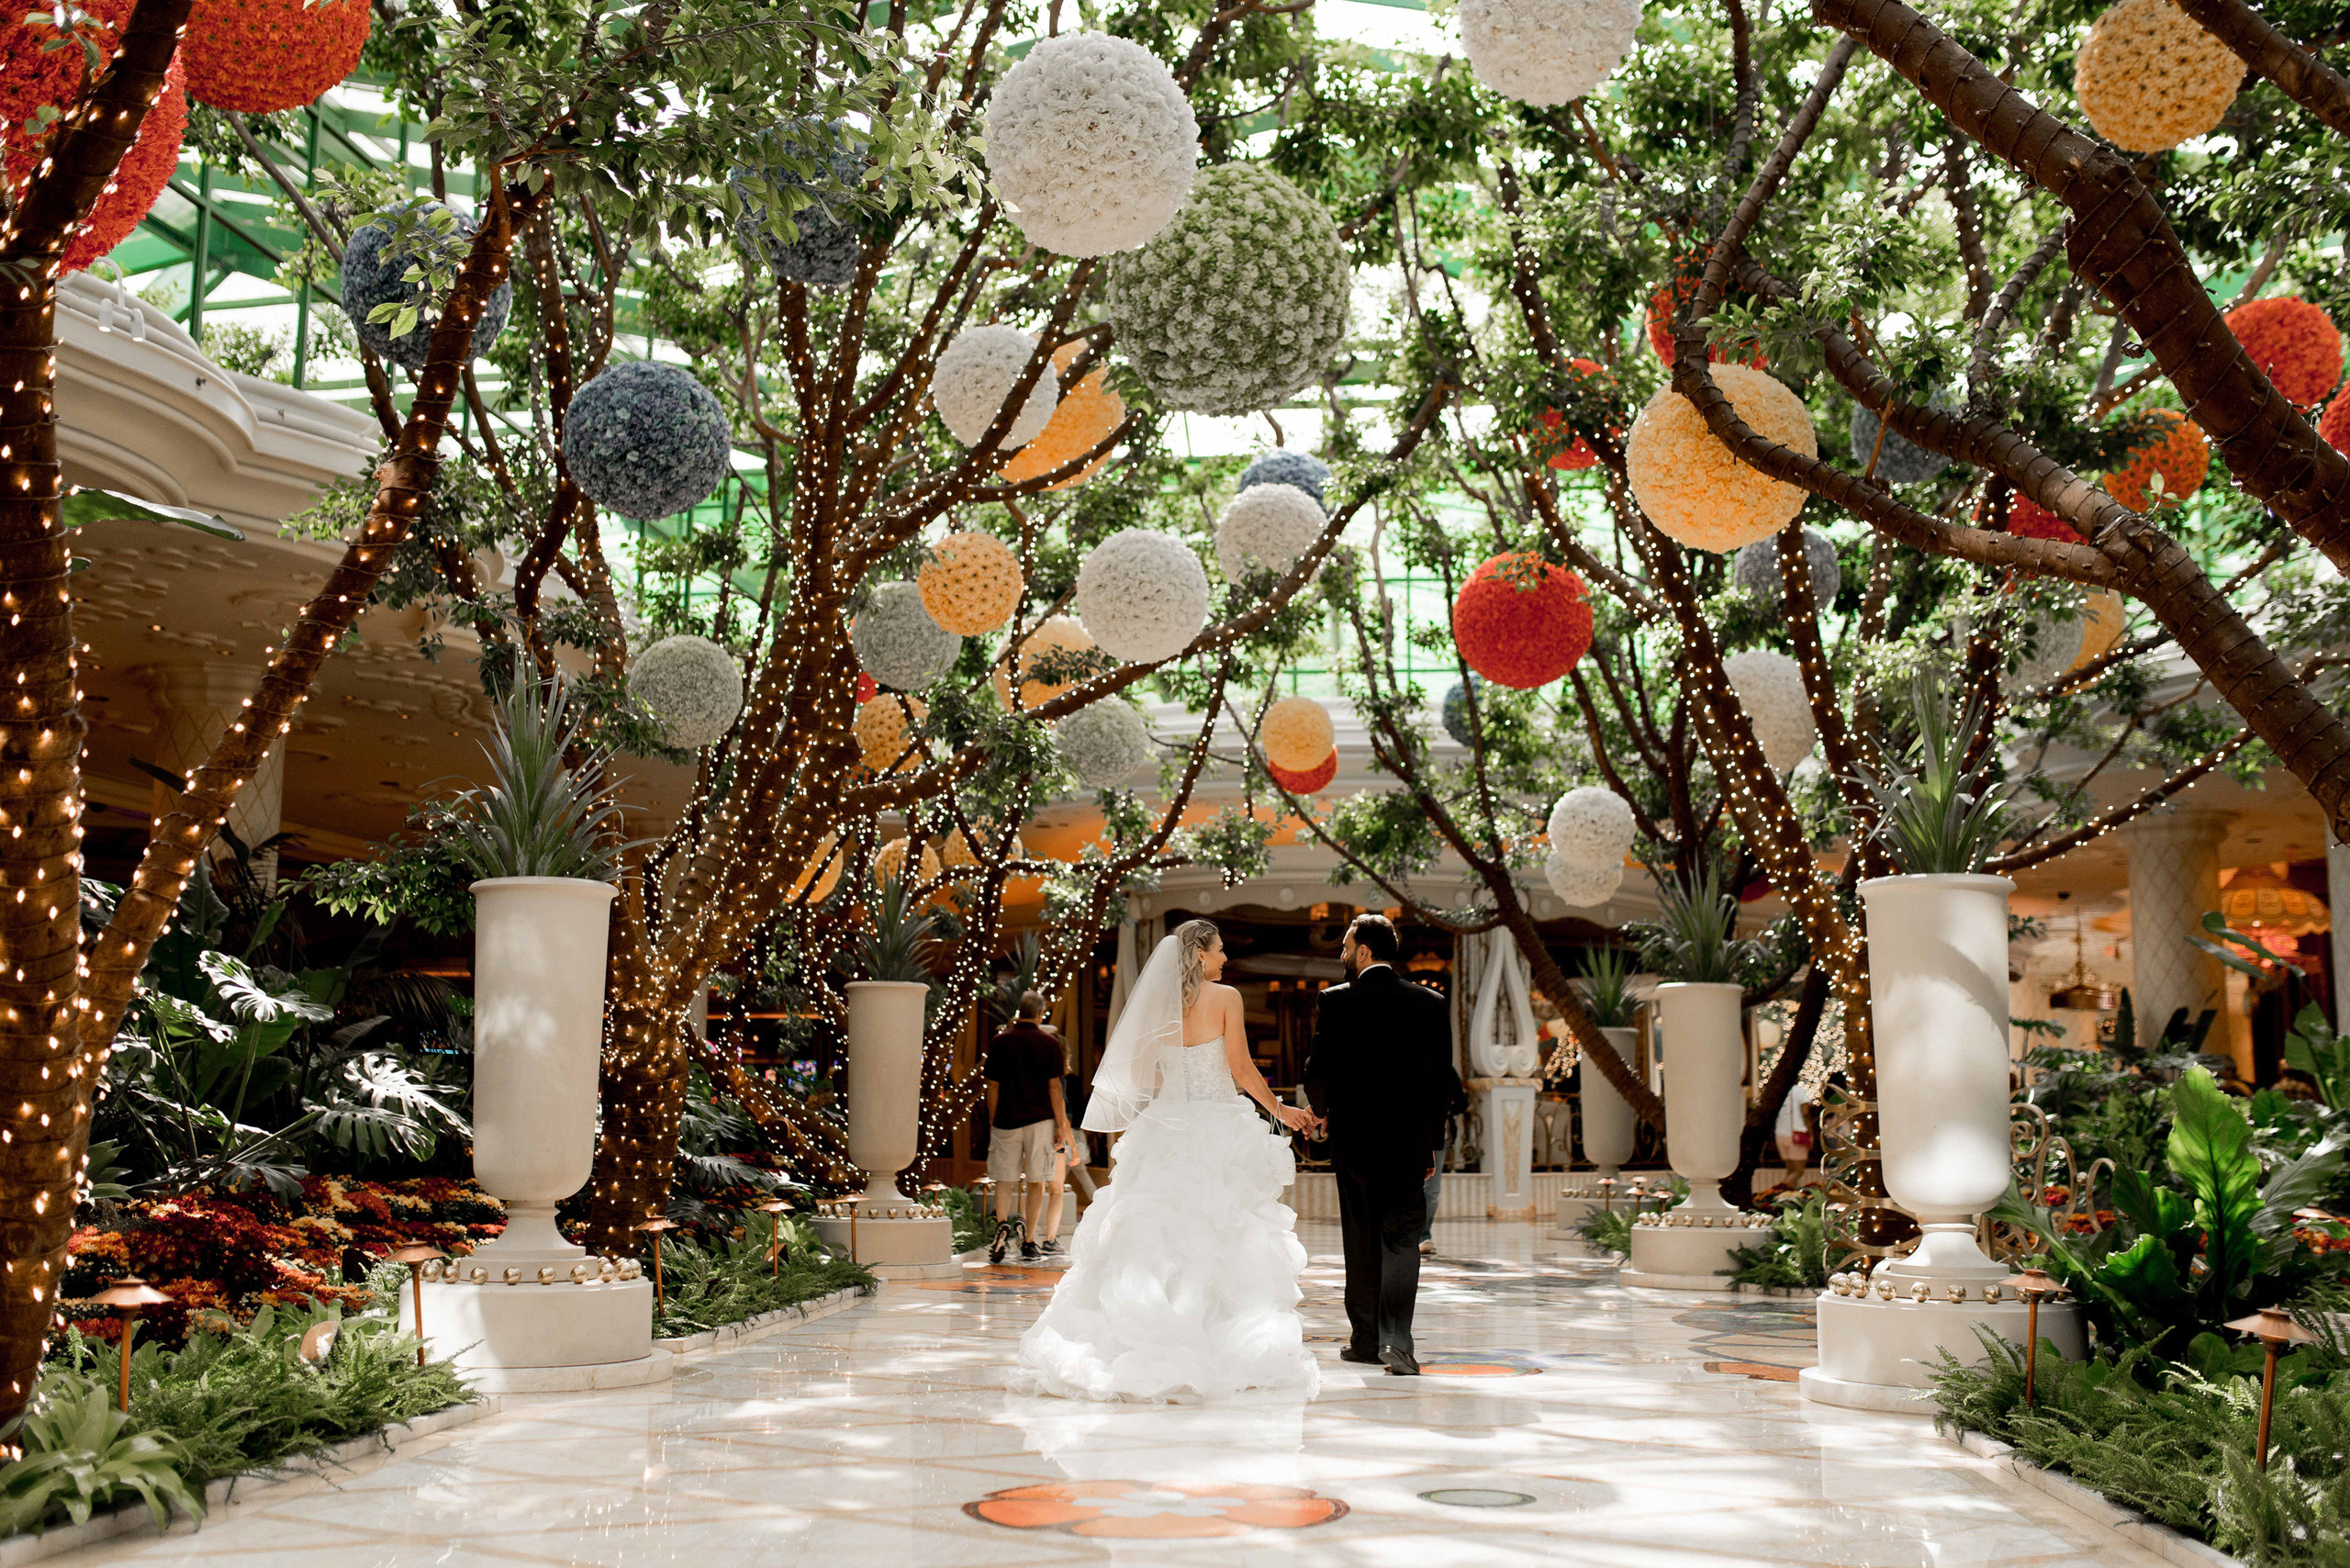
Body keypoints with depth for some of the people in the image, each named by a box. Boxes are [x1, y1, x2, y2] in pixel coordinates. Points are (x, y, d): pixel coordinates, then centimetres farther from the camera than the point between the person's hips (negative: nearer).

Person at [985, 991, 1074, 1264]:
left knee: (1004, 1181, 6)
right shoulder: (1049, 1043, -1)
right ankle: (1028, 1242, 5)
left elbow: (993, 1087, 5)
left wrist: (992, 1123, 13)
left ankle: (1003, 1224, -20)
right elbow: (1054, 1087, -3)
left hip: (1006, 1121, 1)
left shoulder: (1000, 1042, 3)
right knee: (1035, 1182, 6)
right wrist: (1061, 1126, 1)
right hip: (1040, 1120, -1)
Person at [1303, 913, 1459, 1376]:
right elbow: (1445, 1078, 3)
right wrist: (1431, 1139, 11)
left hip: (1353, 1139, -1)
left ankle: (1365, 1339, 19)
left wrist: (1324, 1111, 13)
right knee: (1401, 1238, 2)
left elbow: (1317, 1070, -8)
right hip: (1409, 1142, 1)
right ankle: (1395, 1338, -13)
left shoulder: (1336, 1000, -7)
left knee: (1361, 1242, 11)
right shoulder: (1431, 1003, 2)